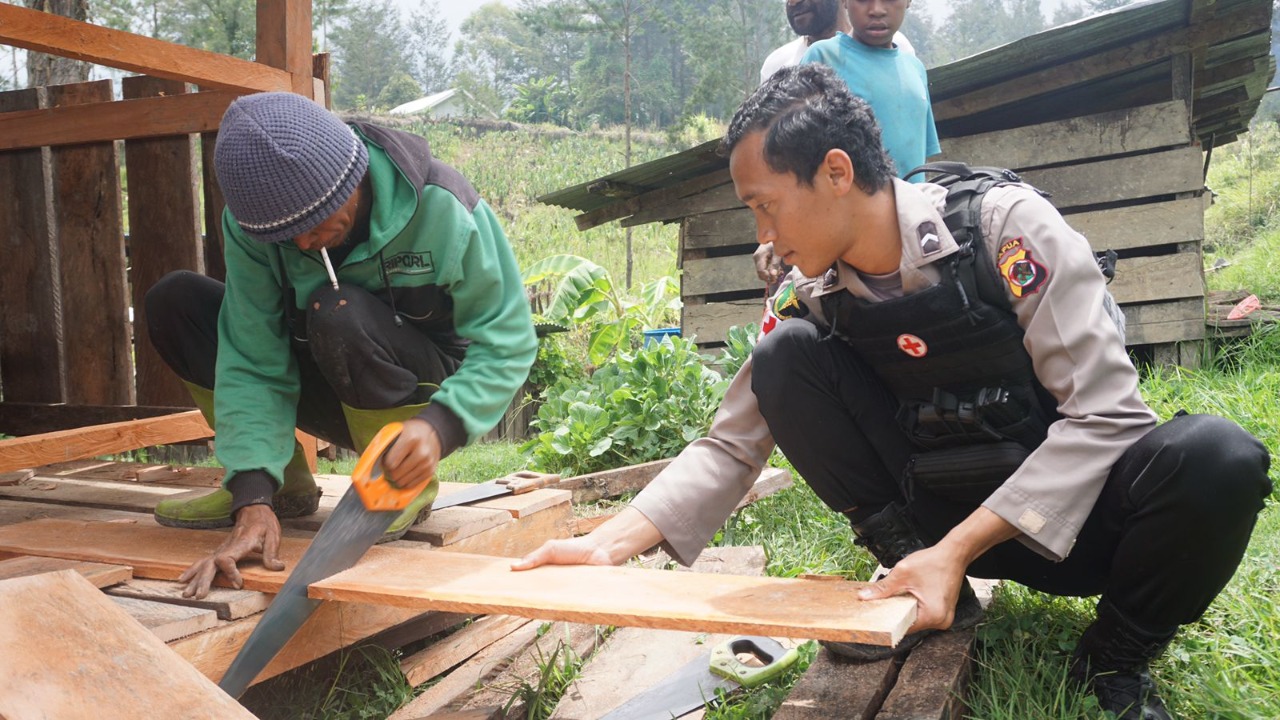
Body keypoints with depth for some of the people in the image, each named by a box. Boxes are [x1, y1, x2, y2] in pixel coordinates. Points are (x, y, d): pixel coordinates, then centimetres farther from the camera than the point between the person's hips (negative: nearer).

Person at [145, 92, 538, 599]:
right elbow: (253, 362, -20)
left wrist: (440, 423, -39)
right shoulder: (253, 221, -16)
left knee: (337, 312, -35)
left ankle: (409, 487, -10)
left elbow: (506, 340, -22)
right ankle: (286, 485, 2)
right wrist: (254, 499, -31)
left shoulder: (442, 208, -25)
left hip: (427, 397, -4)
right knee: (173, 302, -8)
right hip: (337, 398, 5)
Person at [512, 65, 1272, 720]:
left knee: (1216, 457, -35)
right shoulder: (811, 300, -6)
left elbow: (1102, 413, -20)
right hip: (941, 515, 3)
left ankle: (1116, 658, -5)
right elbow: (731, 446, -5)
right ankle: (923, 582, -6)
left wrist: (957, 549, -28)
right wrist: (612, 542, -19)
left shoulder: (1005, 225, -19)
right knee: (784, 359, -16)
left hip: (1077, 508, -2)